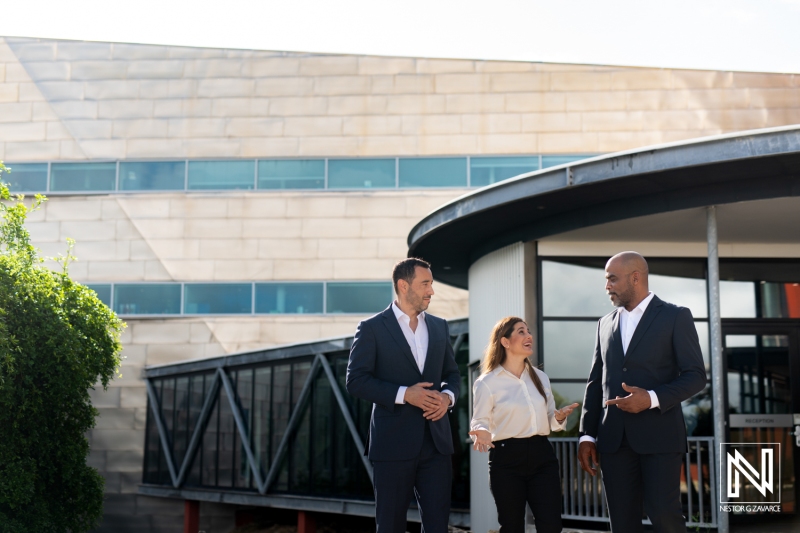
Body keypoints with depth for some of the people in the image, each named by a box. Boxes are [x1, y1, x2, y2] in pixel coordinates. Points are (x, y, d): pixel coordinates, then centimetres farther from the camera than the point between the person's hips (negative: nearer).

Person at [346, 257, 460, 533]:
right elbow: (356, 381, -8)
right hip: (393, 442, -4)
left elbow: (452, 373, 19)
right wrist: (405, 394, -18)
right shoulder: (372, 328, -3)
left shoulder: (439, 327, 13)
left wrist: (448, 396, -4)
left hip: (436, 441, 4)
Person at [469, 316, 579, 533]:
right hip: (507, 460, -4)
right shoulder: (487, 383, -3)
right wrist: (482, 434, -23)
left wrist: (559, 418, -4)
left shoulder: (540, 377, 12)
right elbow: (479, 423, -1)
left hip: (542, 456, 4)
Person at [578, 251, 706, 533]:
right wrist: (587, 436, 7)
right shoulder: (606, 323, 15)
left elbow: (696, 376, -5)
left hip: (659, 434, -4)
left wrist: (652, 399, -19)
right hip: (614, 437, 5)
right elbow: (596, 382, 14)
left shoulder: (675, 317, 0)